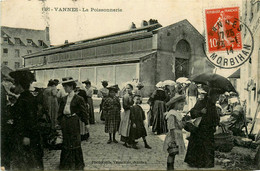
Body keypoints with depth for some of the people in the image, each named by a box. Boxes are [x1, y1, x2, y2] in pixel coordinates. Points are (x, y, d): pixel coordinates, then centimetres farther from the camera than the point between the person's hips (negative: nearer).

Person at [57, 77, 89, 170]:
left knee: (74, 141, 4)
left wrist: (86, 122, -7)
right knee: (66, 141, 13)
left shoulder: (78, 99, -9)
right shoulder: (64, 99, 8)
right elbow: (60, 111, 15)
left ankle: (77, 163, 19)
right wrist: (60, 121, 11)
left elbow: (84, 111, -7)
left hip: (74, 121, -5)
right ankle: (66, 162, 27)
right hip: (65, 121, 5)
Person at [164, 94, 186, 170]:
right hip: (173, 138, -9)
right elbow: (171, 129, -20)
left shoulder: (177, 113, 13)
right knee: (172, 153, -3)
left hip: (178, 137, 9)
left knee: (173, 154, 15)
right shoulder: (172, 115, -17)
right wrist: (173, 139, -21)